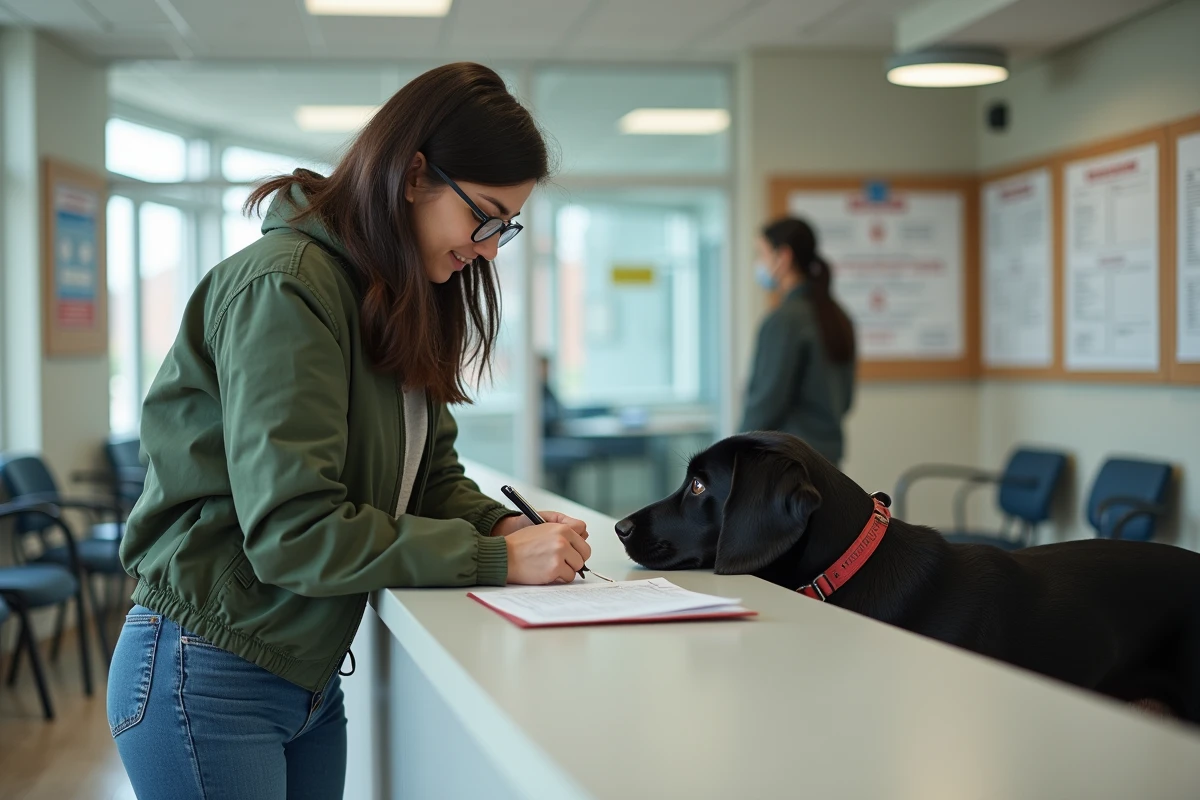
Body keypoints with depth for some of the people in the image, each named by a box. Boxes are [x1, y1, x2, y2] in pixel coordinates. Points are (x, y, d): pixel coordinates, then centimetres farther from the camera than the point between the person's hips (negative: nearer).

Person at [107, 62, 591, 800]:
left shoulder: (401, 299, 9)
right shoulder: (286, 286, -21)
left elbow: (432, 471, 11)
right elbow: (293, 530, -26)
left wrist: (502, 525, -10)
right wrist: (497, 559, -23)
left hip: (311, 677, 9)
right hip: (208, 677, -8)